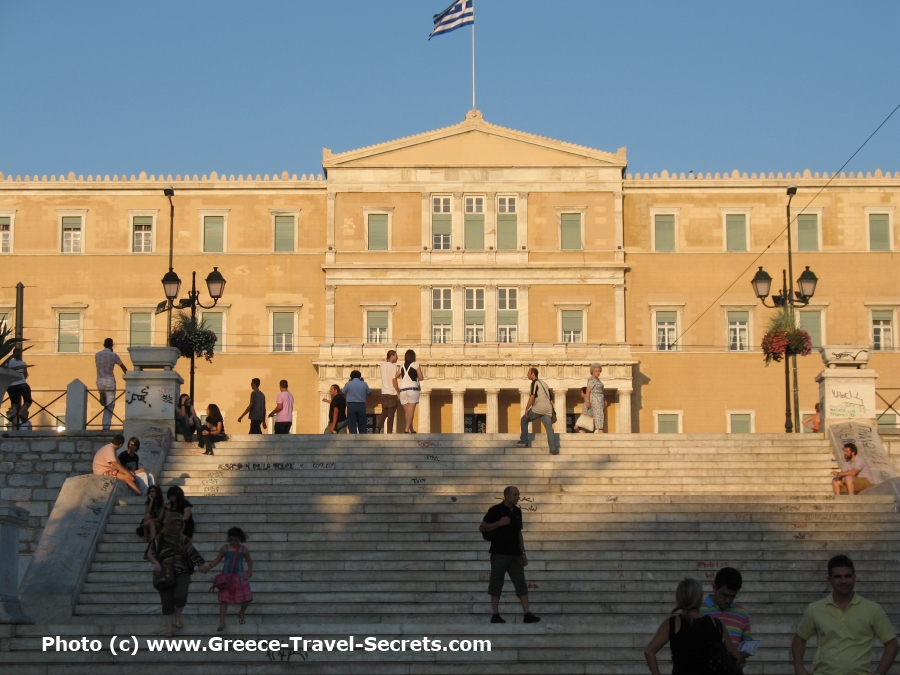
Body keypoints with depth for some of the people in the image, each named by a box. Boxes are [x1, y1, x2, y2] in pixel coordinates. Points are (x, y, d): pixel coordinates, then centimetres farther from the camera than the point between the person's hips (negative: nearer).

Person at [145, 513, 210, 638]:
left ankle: (178, 616, 7)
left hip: (182, 573, 0)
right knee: (167, 601, -1)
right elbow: (149, 553, 1)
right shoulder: (159, 538, 5)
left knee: (180, 595, -22)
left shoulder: (183, 539, 10)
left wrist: (201, 565, -13)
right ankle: (169, 627, 11)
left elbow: (193, 553, 2)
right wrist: (156, 563, -17)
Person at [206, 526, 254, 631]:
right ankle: (222, 623, -5)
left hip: (239, 576, 1)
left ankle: (241, 614, 24)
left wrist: (250, 570, 7)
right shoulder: (225, 548, 3)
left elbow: (249, 561, 20)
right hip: (226, 576, -1)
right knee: (224, 599, -5)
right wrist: (209, 566, -4)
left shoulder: (243, 550, 5)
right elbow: (217, 559, 10)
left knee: (247, 597, -7)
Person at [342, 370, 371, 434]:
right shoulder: (364, 384, 4)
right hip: (361, 406, 2)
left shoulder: (348, 384, -3)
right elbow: (369, 393, 19)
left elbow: (343, 392, 13)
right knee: (362, 426, 8)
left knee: (352, 426, -2)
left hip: (351, 405, -2)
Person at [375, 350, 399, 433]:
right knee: (391, 415, 0)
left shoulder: (382, 366, 9)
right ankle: (389, 433, 0)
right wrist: (398, 394, -12)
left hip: (384, 393, 6)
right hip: (392, 393, -6)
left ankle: (378, 427, -6)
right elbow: (394, 380, -15)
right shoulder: (393, 366, -10)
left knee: (384, 412, 16)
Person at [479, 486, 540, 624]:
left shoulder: (517, 511, 14)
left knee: (521, 584, 0)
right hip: (499, 554, -6)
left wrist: (523, 553, 15)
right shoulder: (495, 510, -5)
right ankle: (496, 615, 3)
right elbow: (482, 528, -6)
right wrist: (499, 523, -17)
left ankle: (527, 614, -2)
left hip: (515, 554, 6)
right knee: (496, 583, -2)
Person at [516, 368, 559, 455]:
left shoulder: (535, 383, -2)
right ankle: (554, 449, -12)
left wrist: (526, 409, -10)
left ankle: (524, 441, 9)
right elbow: (550, 397, 25)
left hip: (538, 408, -7)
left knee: (524, 419, 11)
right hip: (548, 409, 7)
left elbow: (532, 397, -13)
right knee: (549, 428, 0)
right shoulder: (543, 383, 24)